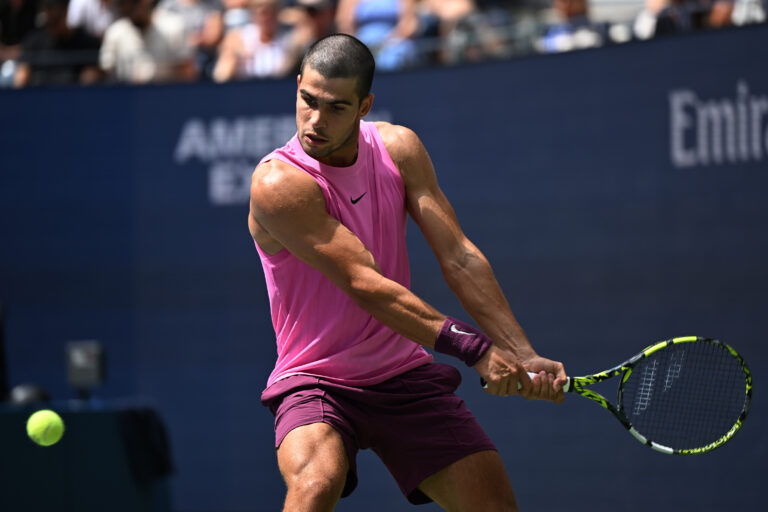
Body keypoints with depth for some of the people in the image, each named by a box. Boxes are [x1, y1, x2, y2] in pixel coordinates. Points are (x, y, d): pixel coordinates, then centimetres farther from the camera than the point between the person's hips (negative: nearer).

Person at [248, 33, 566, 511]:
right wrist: (472, 346, -32)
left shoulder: (399, 149, -2)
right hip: (315, 378, -5)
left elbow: (459, 258, -5)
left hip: (403, 374, 5)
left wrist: (524, 356, -16)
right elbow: (364, 283, -26)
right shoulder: (279, 182, -20)